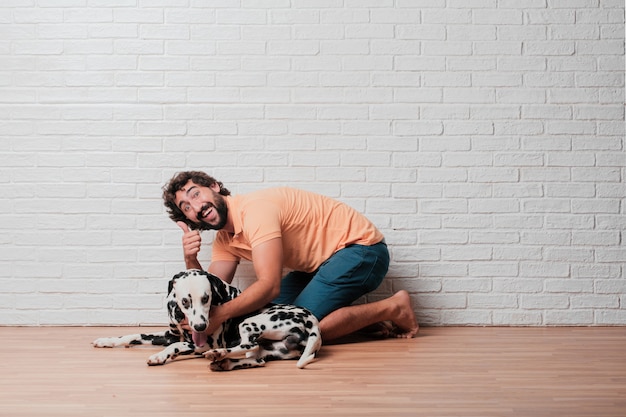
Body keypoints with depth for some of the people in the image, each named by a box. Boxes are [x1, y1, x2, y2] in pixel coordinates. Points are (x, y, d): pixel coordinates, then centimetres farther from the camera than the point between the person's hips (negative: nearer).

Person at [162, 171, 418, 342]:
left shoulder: (255, 209, -24)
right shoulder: (225, 241, 5)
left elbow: (269, 285, -32)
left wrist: (218, 315, -39)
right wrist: (191, 262, -17)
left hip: (362, 249, -9)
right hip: (322, 262, 9)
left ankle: (392, 308, -4)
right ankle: (366, 317, 6)